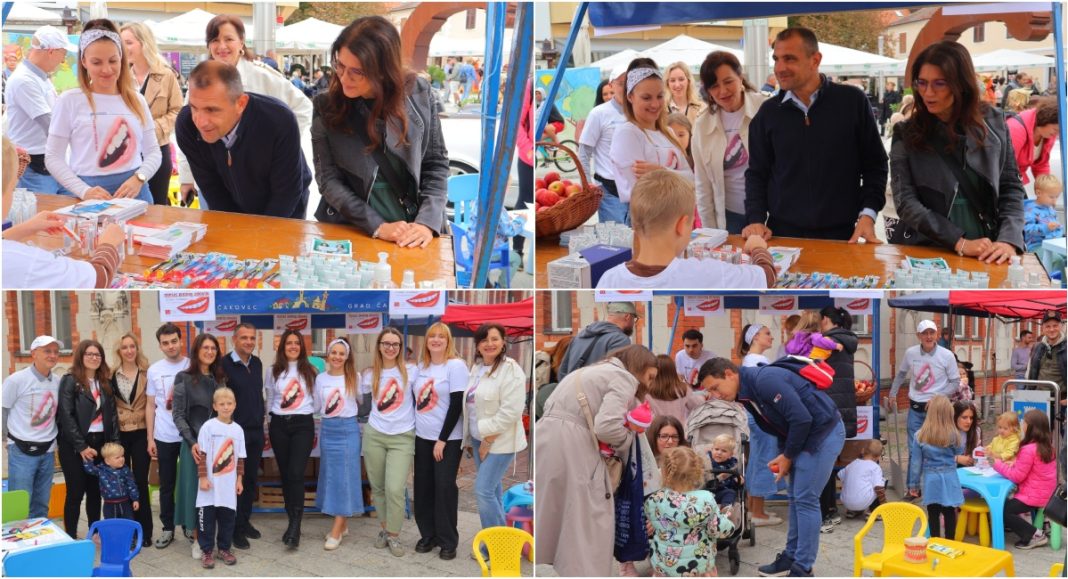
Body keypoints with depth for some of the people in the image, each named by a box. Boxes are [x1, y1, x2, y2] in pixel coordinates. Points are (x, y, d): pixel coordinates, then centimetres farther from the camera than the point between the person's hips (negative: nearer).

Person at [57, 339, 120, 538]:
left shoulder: (105, 383, 12)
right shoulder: (70, 381, -7)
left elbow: (112, 414, 12)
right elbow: (66, 415, -13)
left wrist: (114, 443, 0)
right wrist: (81, 446, -16)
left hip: (100, 443, 5)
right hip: (74, 445, -5)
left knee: (95, 490, 11)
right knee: (76, 492, -2)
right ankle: (71, 537, 4)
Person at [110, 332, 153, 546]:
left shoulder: (146, 373, 0)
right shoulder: (111, 375, 2)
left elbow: (150, 405, -1)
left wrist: (151, 436, -6)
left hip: (140, 433, -1)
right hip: (118, 434, 1)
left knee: (140, 481, 0)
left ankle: (144, 531, 8)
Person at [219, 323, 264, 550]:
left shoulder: (257, 363, 9)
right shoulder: (225, 364, -12)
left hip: (256, 431, 6)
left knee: (251, 478, 12)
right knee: (235, 479, 1)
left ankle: (245, 521, 24)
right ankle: (235, 529, 8)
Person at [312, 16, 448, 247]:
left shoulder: (419, 93, -1)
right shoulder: (327, 106, -2)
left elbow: (436, 163, 5)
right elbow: (328, 180, -3)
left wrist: (427, 222, -9)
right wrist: (377, 227, -14)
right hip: (348, 232, 0)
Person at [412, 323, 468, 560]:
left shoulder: (456, 365, -8)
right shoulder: (422, 366, 10)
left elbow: (457, 405, -13)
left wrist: (443, 439, -15)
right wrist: (412, 429, 11)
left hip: (448, 439, -6)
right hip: (422, 437, 6)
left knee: (444, 487, -5)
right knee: (422, 486, 6)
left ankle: (448, 541, 4)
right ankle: (428, 535, 18)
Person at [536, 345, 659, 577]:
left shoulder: (595, 370, 26)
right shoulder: (624, 378, -2)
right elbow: (607, 426, -16)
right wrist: (629, 437, 3)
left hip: (546, 434, 9)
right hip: (570, 444, -9)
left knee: (550, 513, 15)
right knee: (587, 519, -3)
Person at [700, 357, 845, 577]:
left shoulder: (765, 380, -25)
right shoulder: (746, 395, 6)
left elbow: (801, 418, -26)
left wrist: (788, 456, -14)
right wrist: (782, 455, 5)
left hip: (824, 432, -10)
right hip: (804, 435, 10)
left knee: (806, 499, -6)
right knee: (796, 498, 14)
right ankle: (791, 556, 25)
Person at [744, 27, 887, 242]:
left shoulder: (853, 101, -2)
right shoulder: (768, 112, 4)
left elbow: (875, 164, 3)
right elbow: (757, 173, 10)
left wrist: (867, 215, -8)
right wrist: (756, 220, -4)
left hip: (840, 235, -1)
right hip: (782, 234, 2)